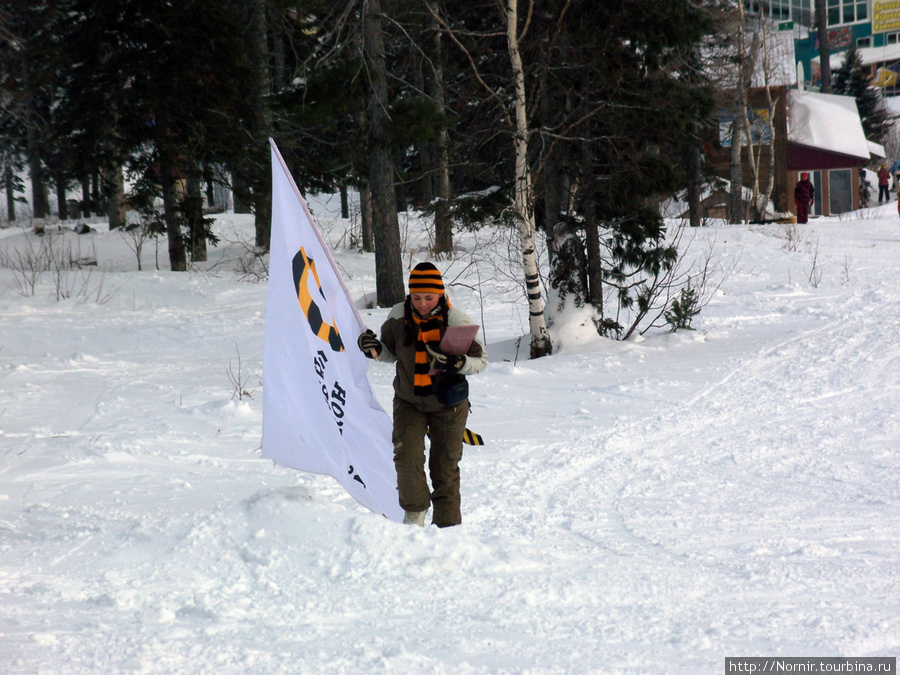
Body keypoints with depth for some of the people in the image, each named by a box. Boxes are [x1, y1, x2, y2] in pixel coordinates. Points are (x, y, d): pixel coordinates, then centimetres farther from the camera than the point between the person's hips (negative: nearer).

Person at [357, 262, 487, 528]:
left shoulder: (456, 321, -15)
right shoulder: (398, 317, -7)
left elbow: (481, 359, -10)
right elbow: (391, 353, 9)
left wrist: (457, 363, -30)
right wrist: (374, 349, -13)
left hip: (448, 406, -2)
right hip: (409, 403, 2)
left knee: (445, 466, 5)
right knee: (407, 458, -12)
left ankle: (447, 523, 18)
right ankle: (415, 512, 11)